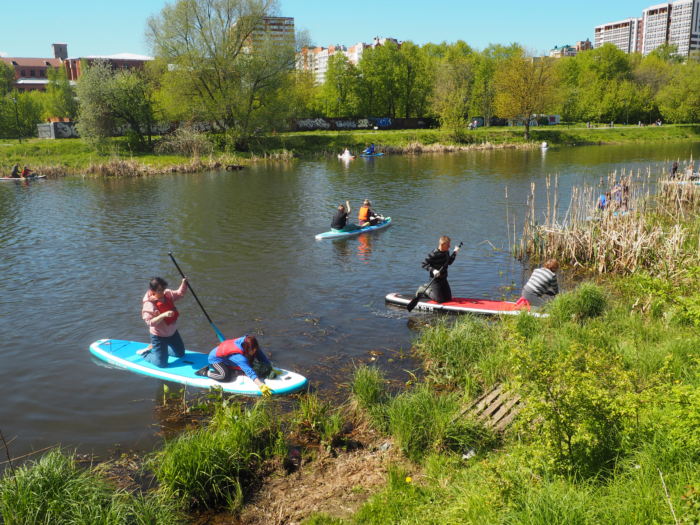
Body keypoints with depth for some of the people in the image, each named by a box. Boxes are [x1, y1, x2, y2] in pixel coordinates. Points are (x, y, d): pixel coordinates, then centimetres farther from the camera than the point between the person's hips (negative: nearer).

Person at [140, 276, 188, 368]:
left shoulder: (168, 294, -7)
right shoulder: (149, 304, -26)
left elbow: (180, 293, 9)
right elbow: (150, 322, -34)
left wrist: (184, 283, -9)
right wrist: (163, 315, -46)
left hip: (172, 333, 7)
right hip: (159, 336, -7)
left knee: (180, 354, 24)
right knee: (162, 364, -3)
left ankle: (155, 348, 35)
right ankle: (145, 353, 24)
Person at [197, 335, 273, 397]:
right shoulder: (239, 357, -41)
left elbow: (261, 356, -10)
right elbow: (250, 372, -48)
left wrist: (271, 369, -12)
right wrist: (261, 386, -56)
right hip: (215, 358, -8)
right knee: (226, 376, -29)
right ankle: (205, 372, -8)